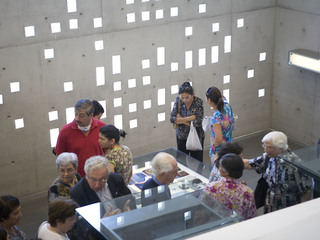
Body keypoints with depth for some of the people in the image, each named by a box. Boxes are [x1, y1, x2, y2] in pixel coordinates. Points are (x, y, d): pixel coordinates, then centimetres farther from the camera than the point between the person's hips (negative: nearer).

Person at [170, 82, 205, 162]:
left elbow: (198, 122, -24)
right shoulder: (178, 100, -9)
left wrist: (181, 120, -17)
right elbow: (172, 118, -16)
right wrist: (191, 118, -21)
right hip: (182, 137, 3)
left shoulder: (198, 102, -17)